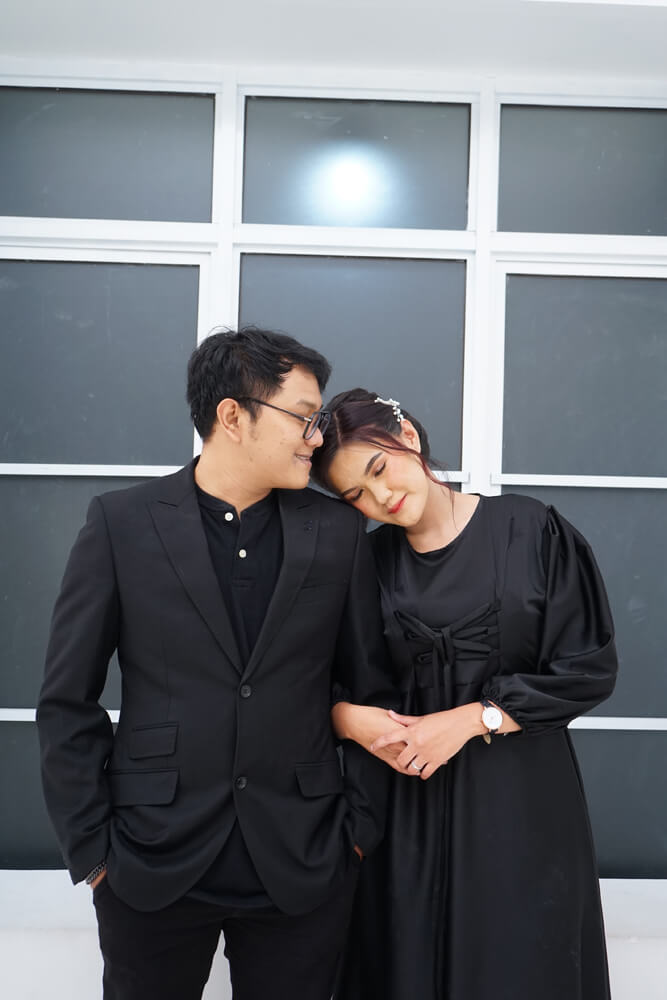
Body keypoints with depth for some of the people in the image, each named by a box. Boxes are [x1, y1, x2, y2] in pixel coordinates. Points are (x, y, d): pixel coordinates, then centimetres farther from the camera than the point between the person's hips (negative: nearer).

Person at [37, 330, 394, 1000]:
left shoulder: (337, 531, -1)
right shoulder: (120, 524, -6)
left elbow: (369, 690, 4)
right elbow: (67, 701, -3)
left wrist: (361, 827, 2)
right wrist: (91, 848, -4)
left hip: (301, 870, 2)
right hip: (152, 869, -1)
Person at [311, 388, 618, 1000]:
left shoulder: (531, 531, -7)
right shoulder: (368, 562, 2)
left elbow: (590, 668, -7)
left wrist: (470, 719, -13)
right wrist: (349, 717, -15)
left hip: (519, 794, -2)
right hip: (407, 795, 2)